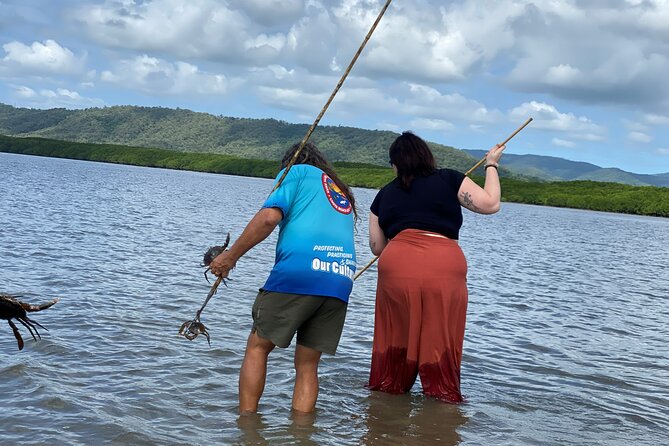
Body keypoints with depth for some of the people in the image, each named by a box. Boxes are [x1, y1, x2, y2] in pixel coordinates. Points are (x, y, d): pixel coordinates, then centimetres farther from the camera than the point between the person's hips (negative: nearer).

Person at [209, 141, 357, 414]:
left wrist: (230, 256, 0)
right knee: (307, 364, 12)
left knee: (258, 346, 9)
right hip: (341, 281, 6)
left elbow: (269, 217, -5)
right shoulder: (344, 194, 33)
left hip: (299, 270, -6)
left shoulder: (296, 172, 13)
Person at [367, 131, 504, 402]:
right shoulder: (448, 179, 12)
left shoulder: (384, 195, 20)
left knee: (395, 336, 14)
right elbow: (490, 204, 9)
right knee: (440, 339, 8)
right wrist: (491, 166, 24)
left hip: (397, 267, 2)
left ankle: (386, 388, 24)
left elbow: (377, 247, 21)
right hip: (445, 270, -2)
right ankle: (443, 395, 14)